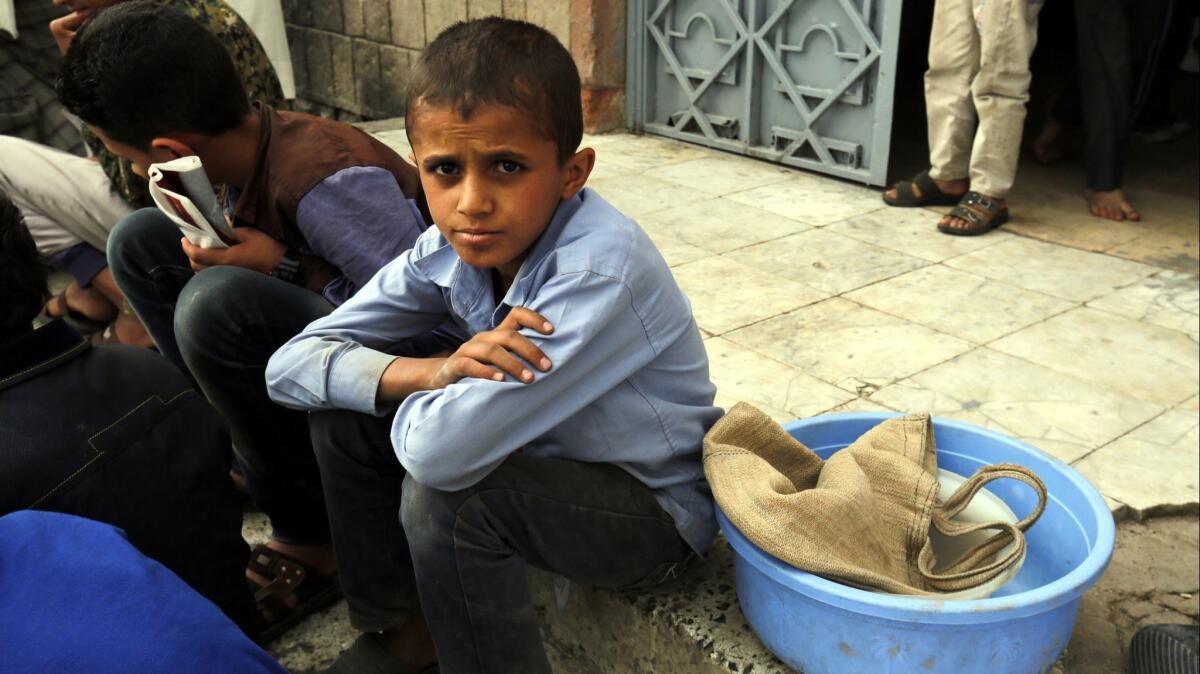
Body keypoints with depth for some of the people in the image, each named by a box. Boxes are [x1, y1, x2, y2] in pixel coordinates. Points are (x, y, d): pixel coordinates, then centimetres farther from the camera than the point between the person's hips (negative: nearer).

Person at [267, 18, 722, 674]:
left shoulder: (602, 272, -34)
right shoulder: (448, 249, -12)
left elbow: (442, 452, -40)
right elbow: (290, 365, -13)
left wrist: (416, 396, -17)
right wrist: (432, 371, -30)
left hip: (655, 510, -6)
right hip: (537, 452, 7)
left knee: (444, 494, -30)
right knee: (344, 412, -5)